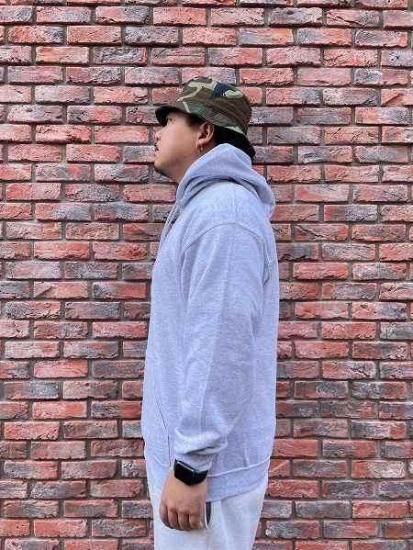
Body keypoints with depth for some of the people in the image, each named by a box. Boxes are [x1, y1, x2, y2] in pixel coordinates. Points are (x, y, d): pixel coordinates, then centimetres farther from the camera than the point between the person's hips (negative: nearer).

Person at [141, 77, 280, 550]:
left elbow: (222, 346, -25)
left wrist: (191, 466, -21)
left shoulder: (222, 211, -20)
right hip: (182, 446, 9)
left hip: (206, 461, -9)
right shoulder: (198, 206, 12)